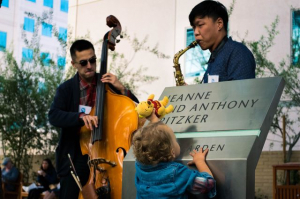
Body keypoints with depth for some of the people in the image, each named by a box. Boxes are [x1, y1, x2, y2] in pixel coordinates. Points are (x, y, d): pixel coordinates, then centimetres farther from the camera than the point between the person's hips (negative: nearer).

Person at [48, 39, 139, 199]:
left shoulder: (107, 83, 4)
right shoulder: (66, 89, 1)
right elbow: (54, 116, -15)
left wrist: (121, 88, -16)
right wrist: (81, 116, -32)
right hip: (76, 160, -1)